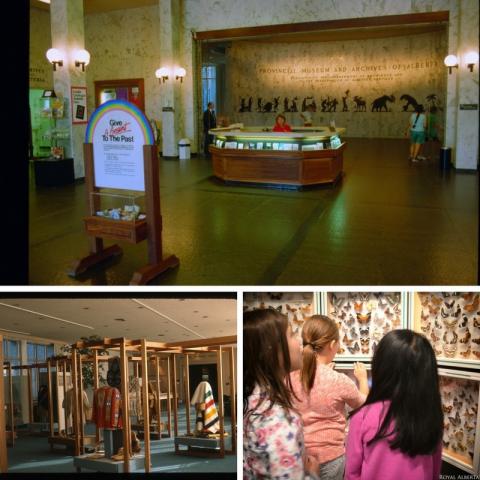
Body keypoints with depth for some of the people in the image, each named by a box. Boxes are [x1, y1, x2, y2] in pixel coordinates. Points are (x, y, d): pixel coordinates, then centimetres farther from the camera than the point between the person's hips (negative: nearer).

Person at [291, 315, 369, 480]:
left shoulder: (291, 377, -10)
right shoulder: (340, 380, -19)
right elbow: (364, 403, 2)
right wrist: (363, 378, 19)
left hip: (298, 454, 3)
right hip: (330, 456, -3)